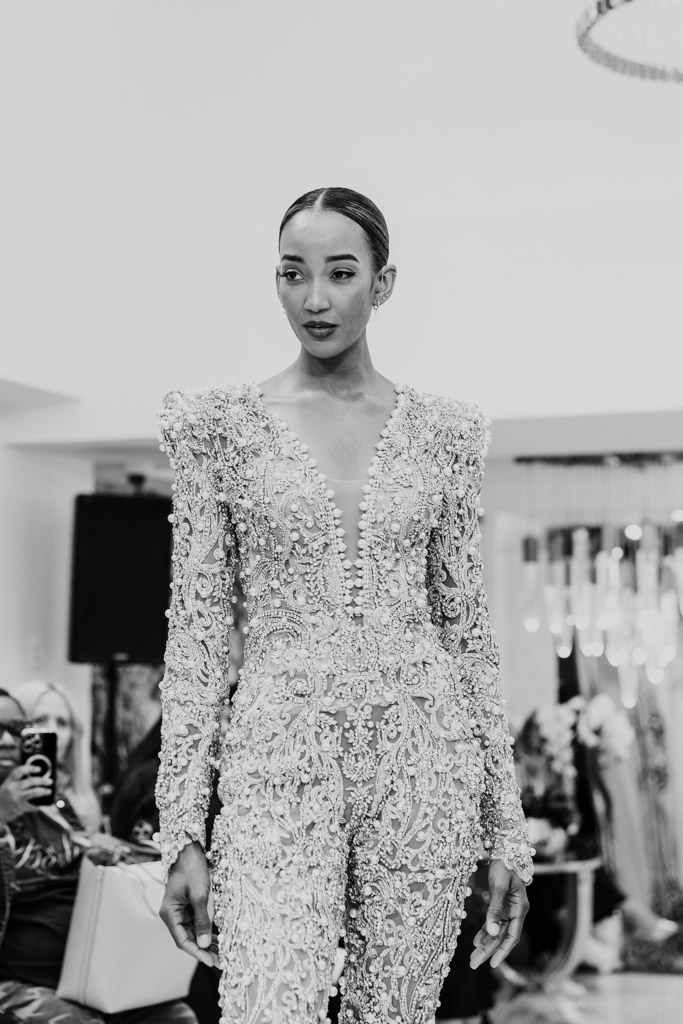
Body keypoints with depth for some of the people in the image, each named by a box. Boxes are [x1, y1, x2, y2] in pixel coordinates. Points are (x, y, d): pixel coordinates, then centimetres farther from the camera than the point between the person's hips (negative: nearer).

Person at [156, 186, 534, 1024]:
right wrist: (181, 828, -3)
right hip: (278, 760, -1)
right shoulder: (221, 422, 4)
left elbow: (468, 629, 9)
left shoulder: (444, 431, 8)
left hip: (424, 762, 2)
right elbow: (197, 629, 2)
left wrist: (507, 827, 7)